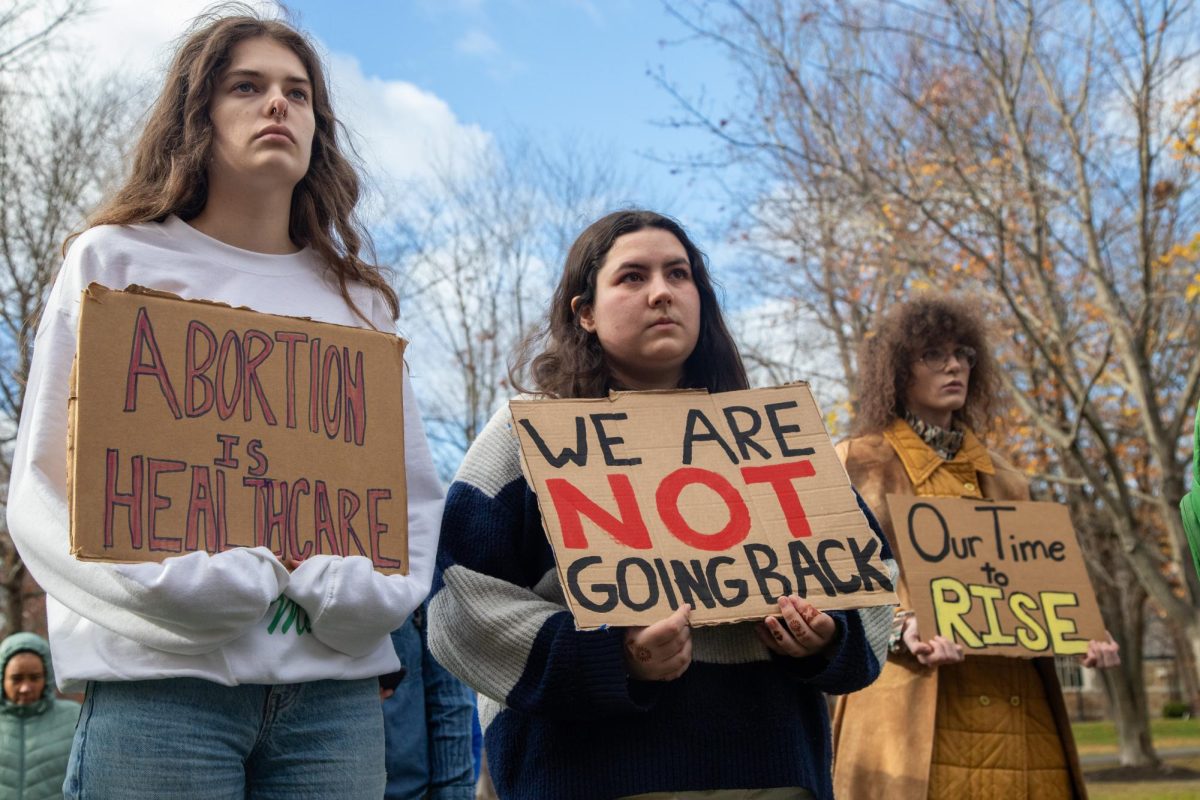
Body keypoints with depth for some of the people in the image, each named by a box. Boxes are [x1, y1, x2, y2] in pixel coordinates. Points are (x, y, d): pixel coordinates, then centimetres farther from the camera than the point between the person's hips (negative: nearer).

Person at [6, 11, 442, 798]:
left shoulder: (358, 297, 14)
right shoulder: (118, 261, 6)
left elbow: (414, 489, 13)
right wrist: (185, 588, -16)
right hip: (163, 679, -3)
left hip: (337, 686, 3)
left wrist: (364, 589, -7)